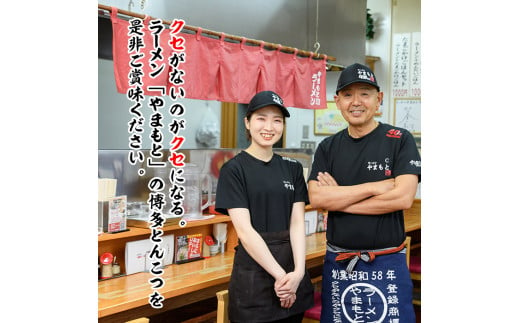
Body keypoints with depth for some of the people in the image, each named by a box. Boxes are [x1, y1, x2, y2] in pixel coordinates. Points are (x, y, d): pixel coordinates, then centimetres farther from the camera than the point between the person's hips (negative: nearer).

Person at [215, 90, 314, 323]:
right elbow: (244, 230, -14)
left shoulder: (292, 168, 7)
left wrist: (298, 272, -13)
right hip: (253, 275, -4)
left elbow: (297, 223, 0)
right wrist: (280, 275, -17)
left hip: (293, 271, 4)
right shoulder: (234, 169, -7)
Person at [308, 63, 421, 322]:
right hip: (337, 262, 3)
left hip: (386, 262, -3)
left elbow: (404, 197, -16)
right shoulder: (328, 147, 6)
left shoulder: (399, 140, -3)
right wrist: (375, 187, -15)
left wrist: (339, 198, -11)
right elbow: (316, 198, -8)